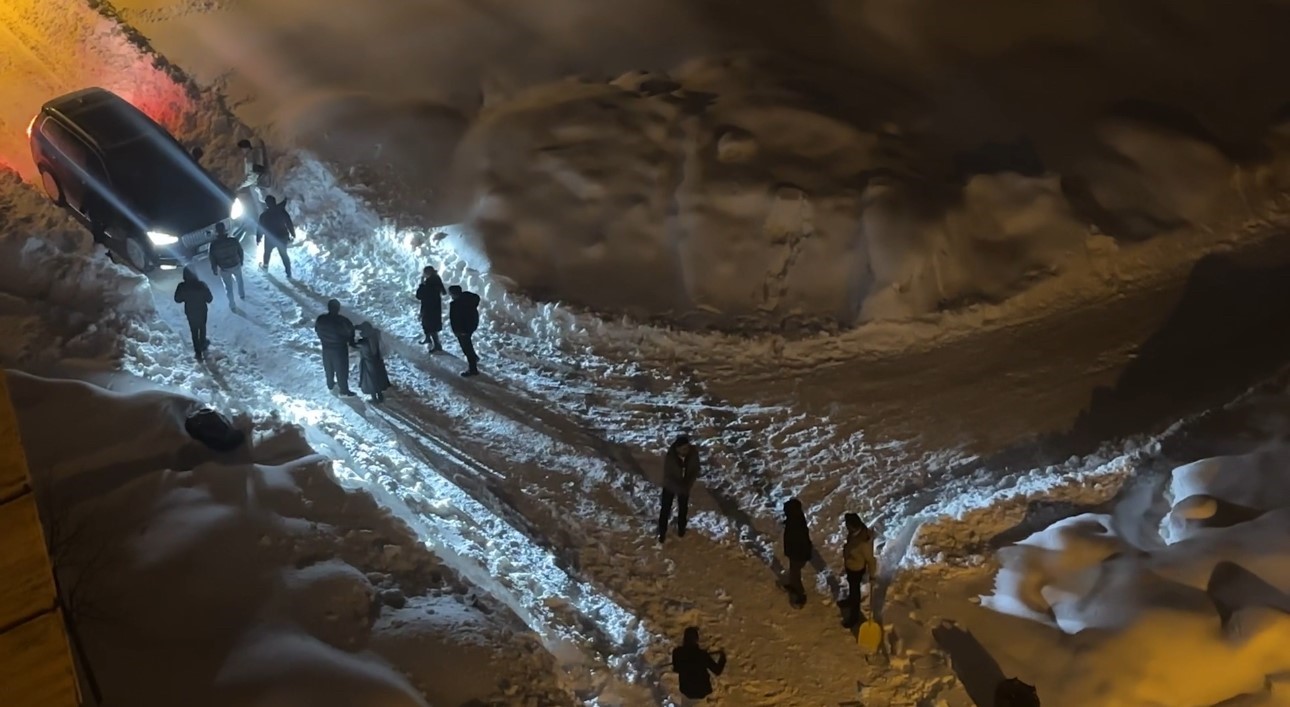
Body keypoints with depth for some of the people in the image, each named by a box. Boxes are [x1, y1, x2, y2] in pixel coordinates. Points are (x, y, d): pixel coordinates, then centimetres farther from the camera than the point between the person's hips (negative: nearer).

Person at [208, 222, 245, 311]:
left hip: (224, 269, -1)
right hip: (236, 265, 1)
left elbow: (212, 259, -12)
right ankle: (242, 295, 53)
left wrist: (214, 270, 5)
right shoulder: (233, 240, -20)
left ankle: (232, 305, 30)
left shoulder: (213, 245, -23)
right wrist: (241, 262, 15)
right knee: (239, 280, 31)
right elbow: (240, 252, -5)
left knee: (228, 287, 18)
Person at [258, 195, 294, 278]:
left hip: (270, 239, -1)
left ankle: (265, 265, 53)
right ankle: (289, 274, 16)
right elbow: (289, 223, -9)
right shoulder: (281, 211, -15)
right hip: (283, 237, 1)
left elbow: (260, 229, -9)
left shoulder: (264, 215, -19)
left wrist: (258, 239, 5)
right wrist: (293, 234, 3)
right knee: (284, 255, 14)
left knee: (267, 252, 28)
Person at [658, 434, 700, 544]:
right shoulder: (669, 457, -36)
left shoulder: (693, 453, -28)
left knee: (683, 508, 23)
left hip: (685, 486, 3)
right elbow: (667, 476, -26)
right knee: (665, 508, 12)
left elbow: (695, 469, -12)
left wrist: (689, 485, -22)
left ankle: (681, 528, 49)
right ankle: (662, 532, 35)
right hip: (670, 486, -3)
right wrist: (679, 488, -29)